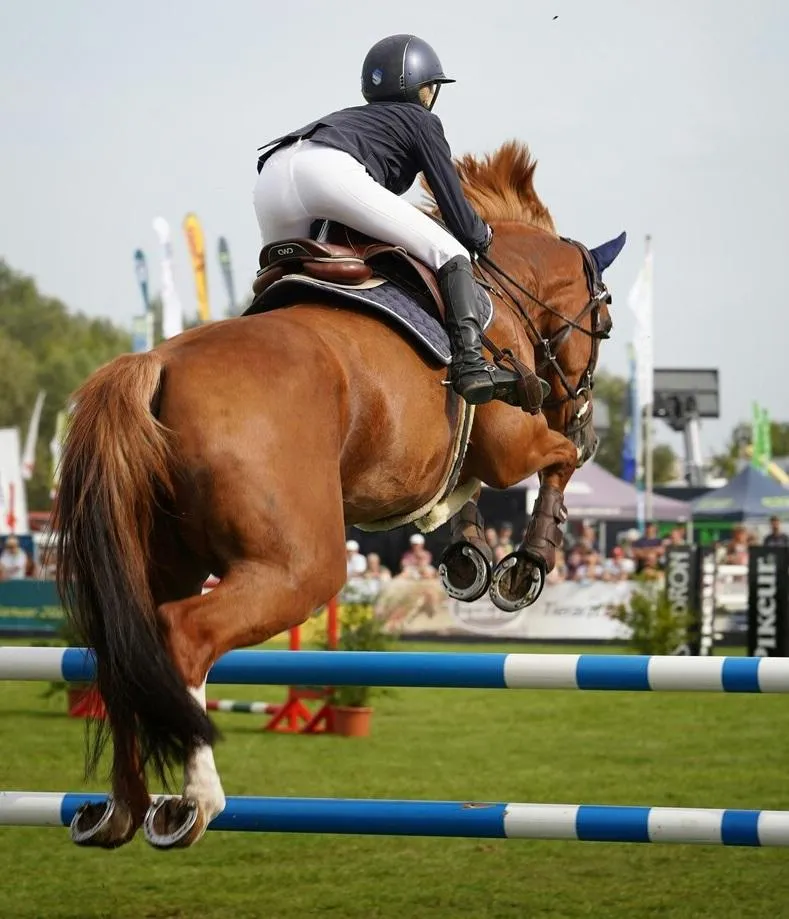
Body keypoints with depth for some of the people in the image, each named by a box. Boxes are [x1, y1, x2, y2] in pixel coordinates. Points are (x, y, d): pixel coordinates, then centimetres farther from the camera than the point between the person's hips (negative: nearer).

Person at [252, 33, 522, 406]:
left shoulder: (352, 116, 42)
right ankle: (470, 363, -17)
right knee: (450, 252, 0)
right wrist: (481, 236, 38)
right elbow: (457, 213, 18)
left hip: (270, 179, 7)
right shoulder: (421, 121, 24)